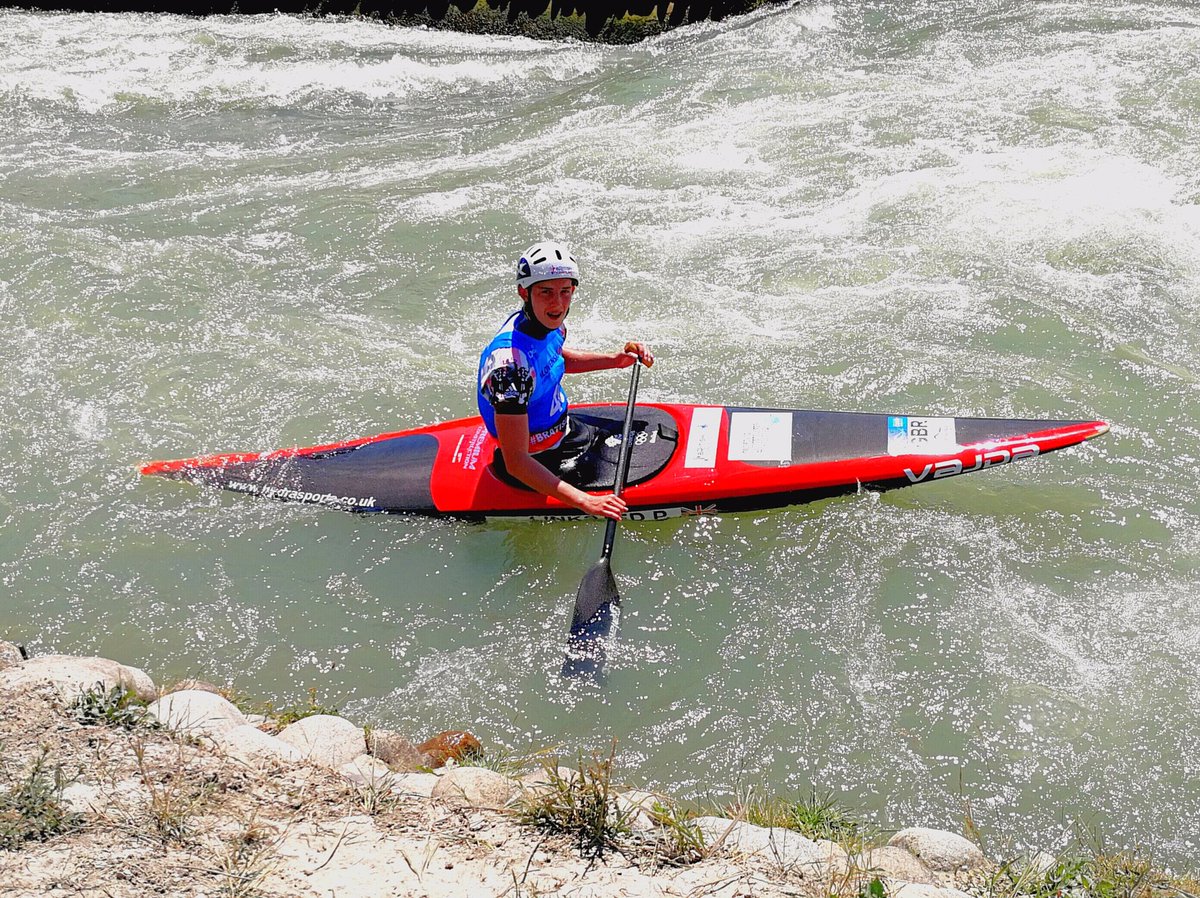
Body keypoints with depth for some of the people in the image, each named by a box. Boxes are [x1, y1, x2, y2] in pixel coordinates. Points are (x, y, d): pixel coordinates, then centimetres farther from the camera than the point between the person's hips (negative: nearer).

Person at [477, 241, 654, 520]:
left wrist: (615, 359, 4)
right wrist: (584, 502, -39)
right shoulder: (510, 362, -37)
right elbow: (515, 462, -36)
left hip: (564, 429, 9)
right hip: (540, 461, -8)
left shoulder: (548, 324, -10)